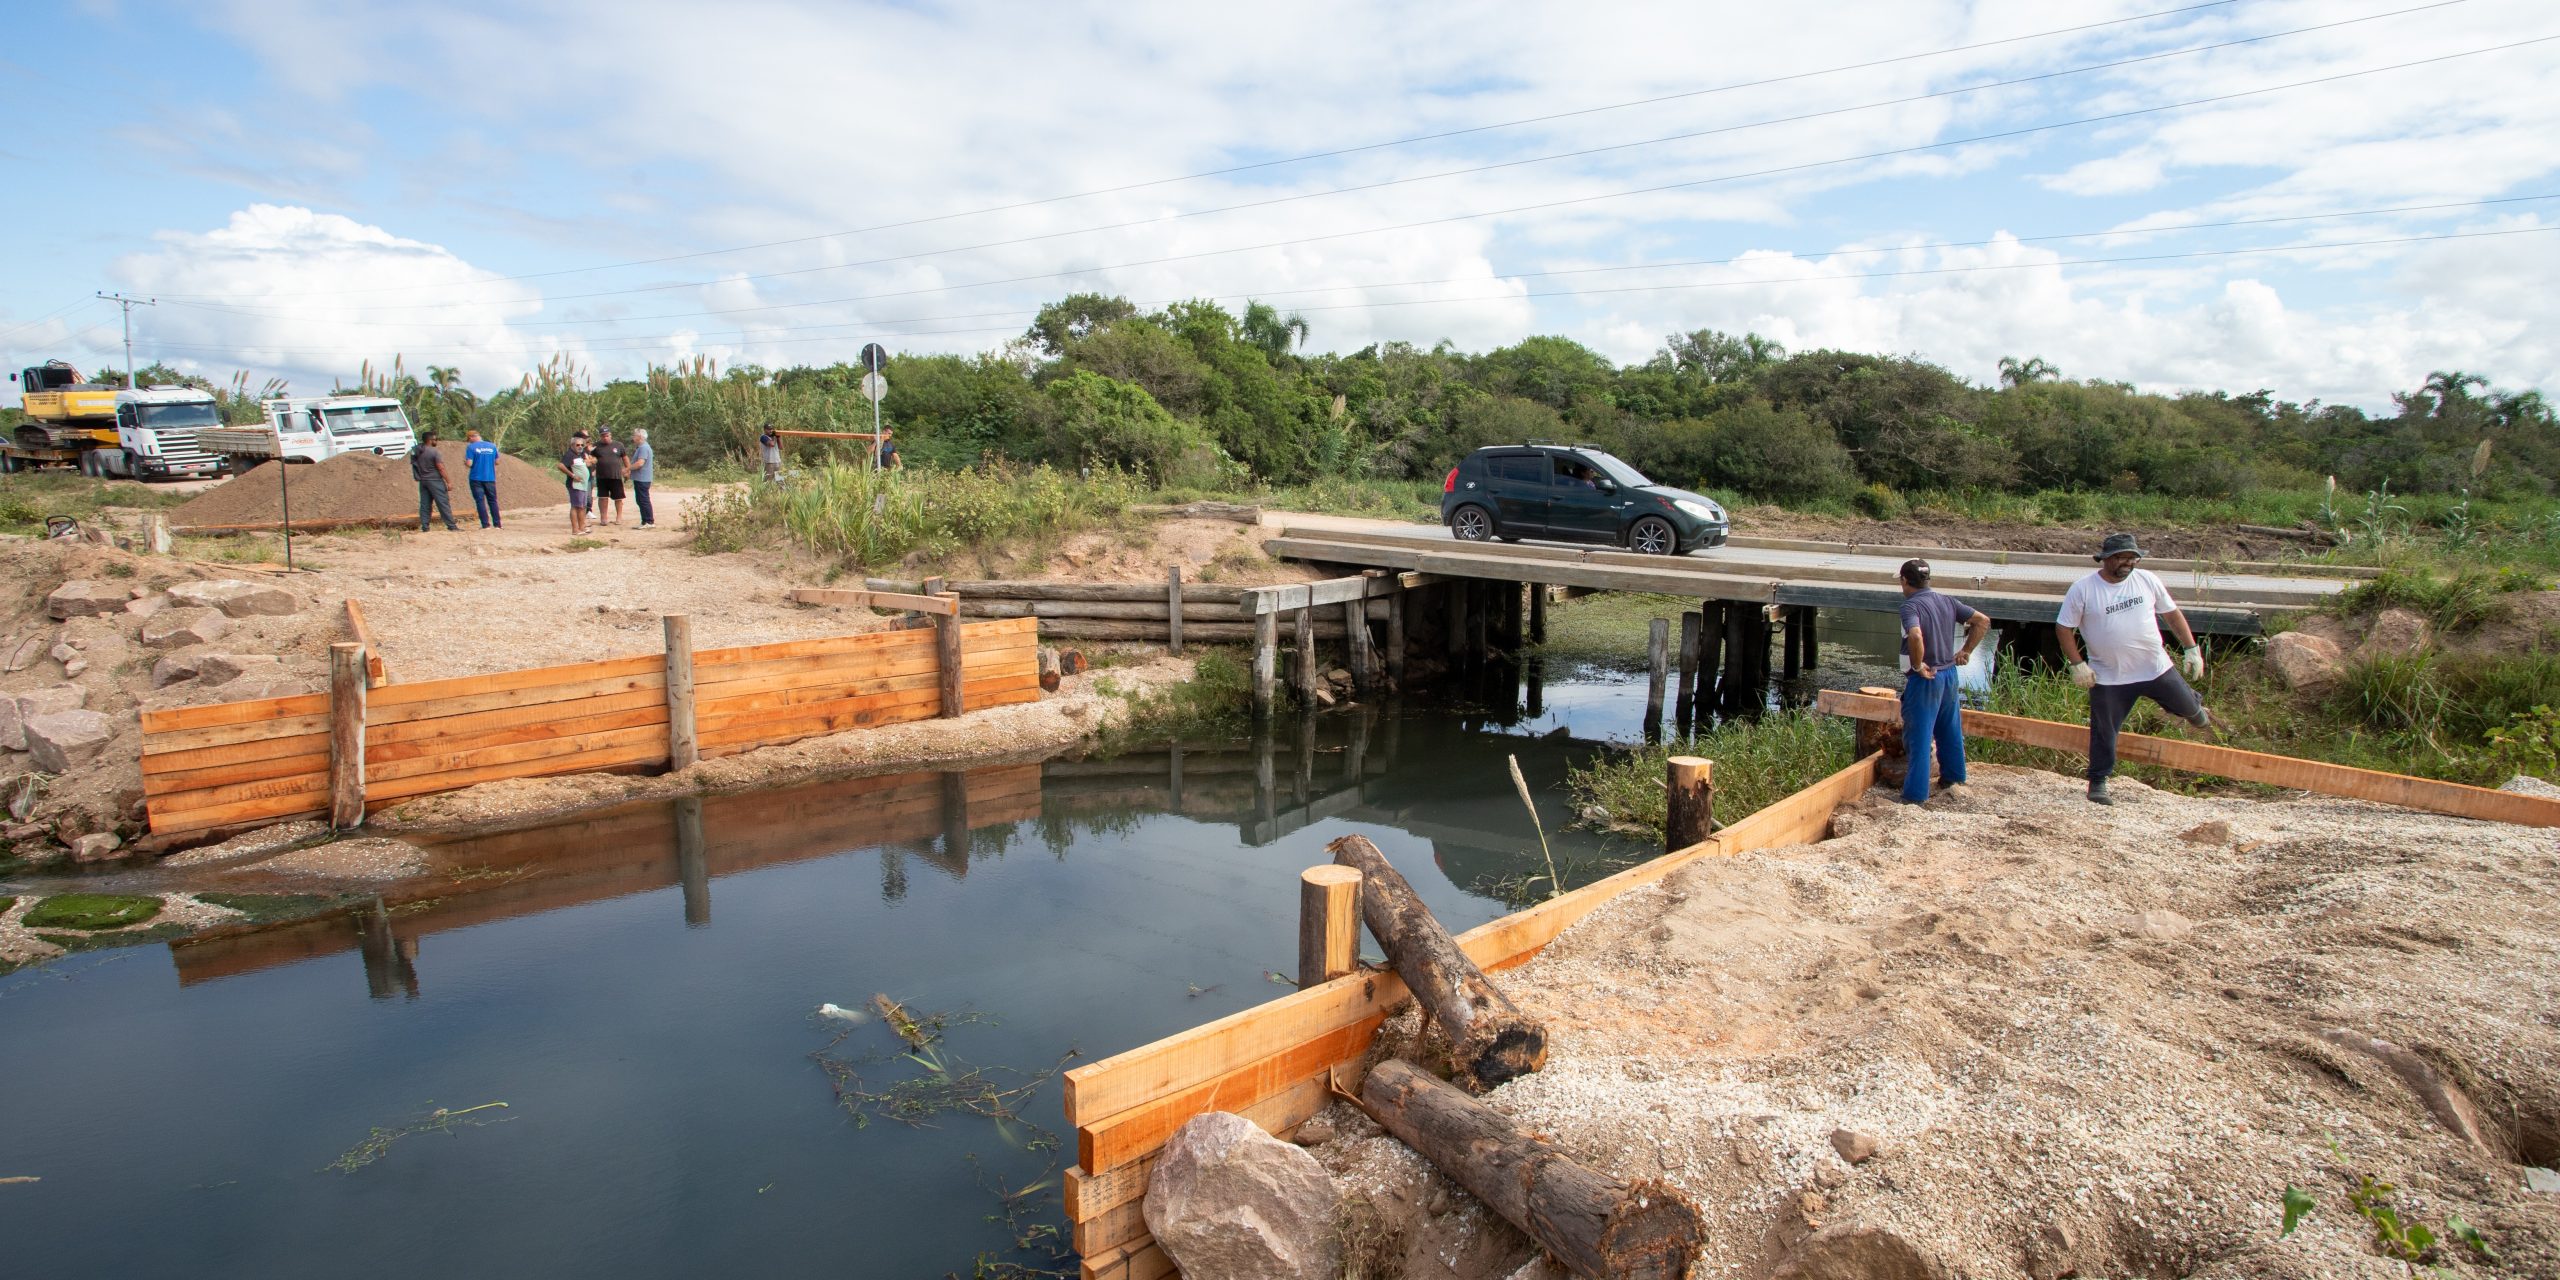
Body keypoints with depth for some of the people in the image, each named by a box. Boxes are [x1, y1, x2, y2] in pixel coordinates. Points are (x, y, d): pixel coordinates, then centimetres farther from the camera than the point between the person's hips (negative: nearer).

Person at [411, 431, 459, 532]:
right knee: (443, 503, -5)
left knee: (424, 504, 9)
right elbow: (441, 468, -16)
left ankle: (424, 526, 7)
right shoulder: (434, 452, -14)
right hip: (434, 481, -7)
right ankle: (452, 526, -5)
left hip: (422, 481, 7)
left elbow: (415, 466, 13)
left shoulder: (417, 452, 8)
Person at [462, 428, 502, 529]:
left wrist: (464, 463, 9)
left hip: (476, 478, -3)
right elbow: (497, 462, 10)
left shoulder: (471, 447, -8)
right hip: (490, 478, 3)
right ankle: (497, 524, 8)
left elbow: (469, 464, -12)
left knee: (480, 501, 2)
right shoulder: (492, 446, 4)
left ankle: (485, 524, -2)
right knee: (492, 501, 10)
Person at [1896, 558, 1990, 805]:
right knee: (1950, 730, 22)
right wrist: (1966, 651, 10)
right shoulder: (1948, 602, 5)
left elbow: (1915, 635, -36)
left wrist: (1918, 666, -22)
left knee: (1919, 736, -2)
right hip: (1950, 674, 7)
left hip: (1925, 679, -7)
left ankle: (1915, 793, 2)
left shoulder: (1911, 606, -17)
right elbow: (1983, 621, 9)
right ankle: (1954, 776, 37)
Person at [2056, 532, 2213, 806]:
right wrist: (2077, 664, -12)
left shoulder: (2147, 580, -3)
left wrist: (2192, 649, 3)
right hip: (2109, 678, -3)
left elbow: (2172, 614, 7)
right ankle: (2097, 784, 17)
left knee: (2187, 708, 16)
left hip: (2156, 668, 3)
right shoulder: (2083, 589, -12)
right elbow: (2063, 628, -7)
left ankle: (2195, 707, 54)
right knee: (2103, 731, 4)